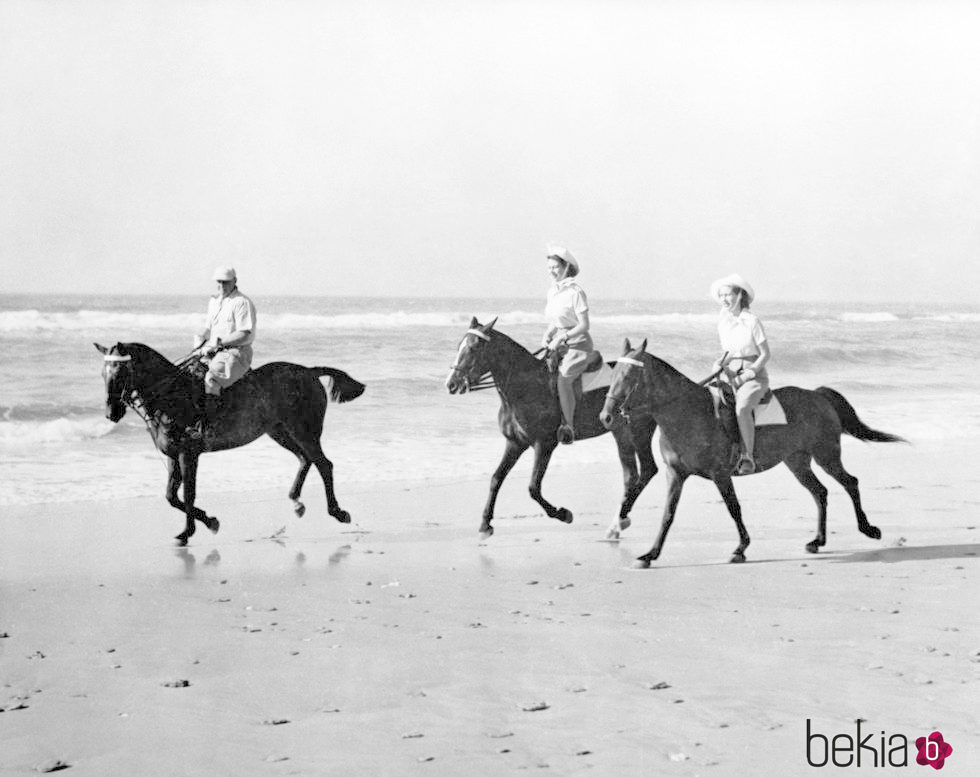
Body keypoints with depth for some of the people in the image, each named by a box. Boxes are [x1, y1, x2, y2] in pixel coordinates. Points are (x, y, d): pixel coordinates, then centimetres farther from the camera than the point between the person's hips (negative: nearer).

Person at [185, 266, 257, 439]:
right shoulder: (214, 301, 18)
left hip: (237, 353, -9)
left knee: (211, 377, -33)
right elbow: (208, 328, 24)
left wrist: (218, 342, -20)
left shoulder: (242, 303, -9)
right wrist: (200, 338, 1)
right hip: (214, 352, 9)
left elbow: (244, 335, -16)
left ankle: (204, 424, -30)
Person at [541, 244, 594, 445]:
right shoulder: (552, 291, 11)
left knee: (562, 379, -30)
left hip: (579, 346, -8)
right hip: (558, 345, 8)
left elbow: (584, 326, -14)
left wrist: (561, 338, -21)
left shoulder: (576, 292, -13)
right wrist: (547, 337, 2)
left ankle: (568, 427, -25)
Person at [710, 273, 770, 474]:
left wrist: (748, 374, -17)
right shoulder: (723, 322, 8)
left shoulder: (752, 321, -10)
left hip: (754, 376, -6)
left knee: (742, 408, -34)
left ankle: (748, 457, -27)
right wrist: (720, 363, -2)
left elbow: (765, 354, -6)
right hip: (730, 376, 6)